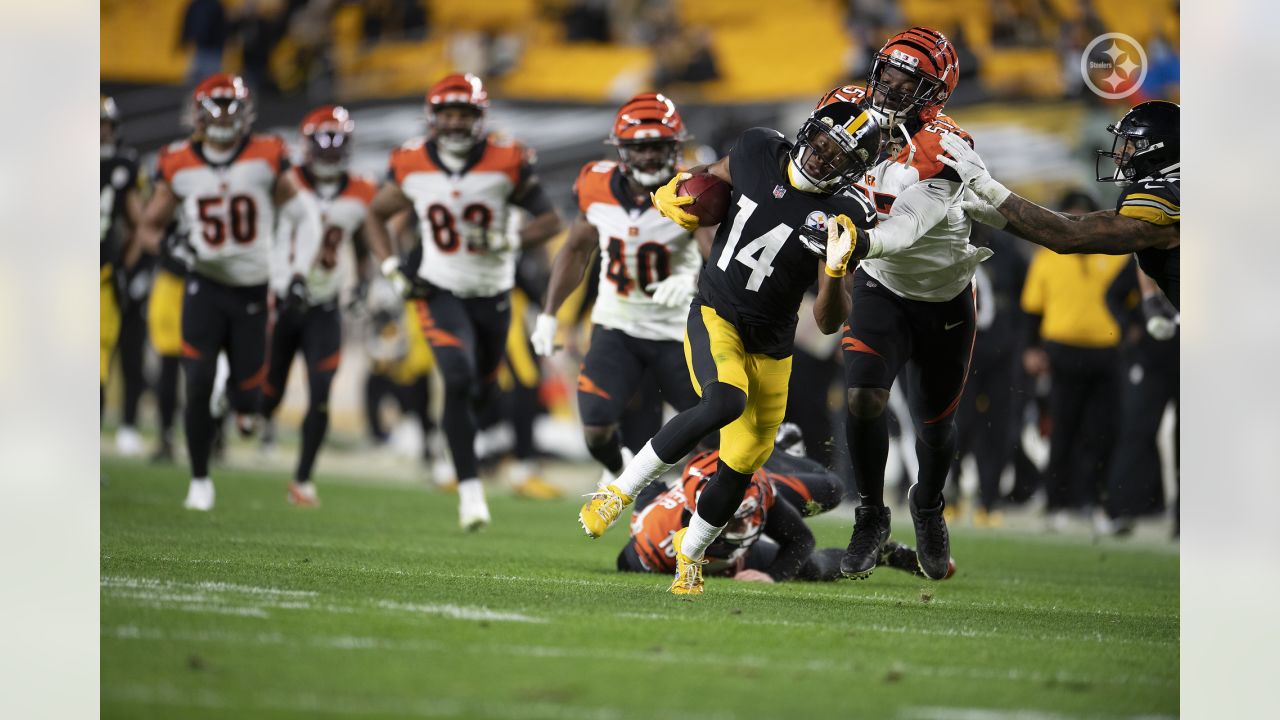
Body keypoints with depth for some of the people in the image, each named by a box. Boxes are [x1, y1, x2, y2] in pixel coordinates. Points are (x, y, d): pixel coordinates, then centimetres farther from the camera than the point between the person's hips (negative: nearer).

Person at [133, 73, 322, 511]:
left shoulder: (267, 158, -4)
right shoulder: (178, 165, 0)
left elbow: (302, 216, 2)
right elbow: (149, 229, 8)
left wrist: (298, 273, -8)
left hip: (252, 289, 0)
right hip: (205, 284, 0)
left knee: (248, 398, -1)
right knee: (198, 387, -12)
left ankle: (242, 398, 38)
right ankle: (200, 479, 3)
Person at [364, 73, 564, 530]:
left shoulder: (506, 163, -11)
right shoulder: (412, 165, -6)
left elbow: (550, 220, -6)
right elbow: (376, 215, 10)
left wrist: (505, 242, -24)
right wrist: (392, 268, -4)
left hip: (493, 295, 1)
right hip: (440, 291, -1)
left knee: (480, 393, 14)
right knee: (459, 381, -21)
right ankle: (470, 489, -18)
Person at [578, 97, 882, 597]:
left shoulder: (840, 220, -13)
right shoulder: (759, 153, -8)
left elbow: (828, 322, -14)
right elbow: (712, 178, 16)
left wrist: (836, 271, -31)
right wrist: (675, 191, -4)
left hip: (770, 348, 2)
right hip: (715, 316, -1)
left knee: (741, 465, 4)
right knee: (726, 402, -32)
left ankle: (690, 554, 33)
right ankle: (619, 492, -22)